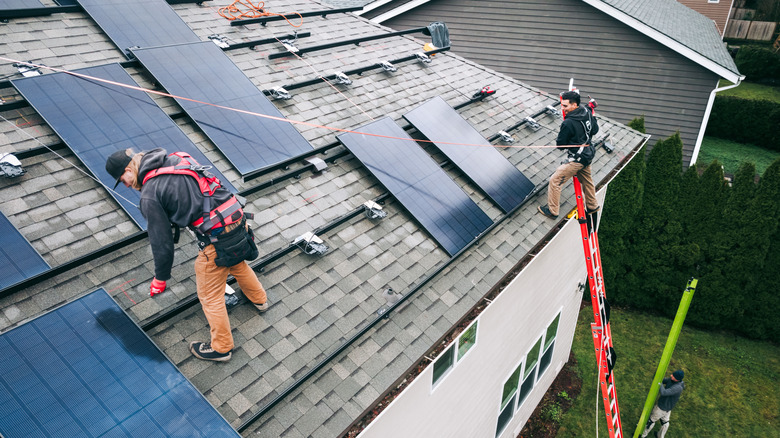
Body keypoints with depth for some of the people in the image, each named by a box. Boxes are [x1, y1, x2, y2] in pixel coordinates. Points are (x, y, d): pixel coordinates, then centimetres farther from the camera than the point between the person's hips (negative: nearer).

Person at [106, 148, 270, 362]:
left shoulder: (149, 195, -9)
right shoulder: (175, 158, 11)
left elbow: (162, 241, -5)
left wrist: (160, 278, 9)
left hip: (217, 241, -8)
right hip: (238, 219, 8)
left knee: (209, 296, 12)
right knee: (237, 264, 36)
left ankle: (221, 348, 30)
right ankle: (259, 299, 61)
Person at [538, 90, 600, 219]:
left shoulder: (568, 123, -27)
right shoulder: (587, 112, -2)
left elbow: (560, 145, -16)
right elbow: (595, 130, 14)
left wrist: (558, 139, 4)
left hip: (576, 160, -9)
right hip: (588, 155, 9)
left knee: (555, 181, 0)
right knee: (586, 180, 28)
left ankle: (552, 211, 9)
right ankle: (592, 206, 45)